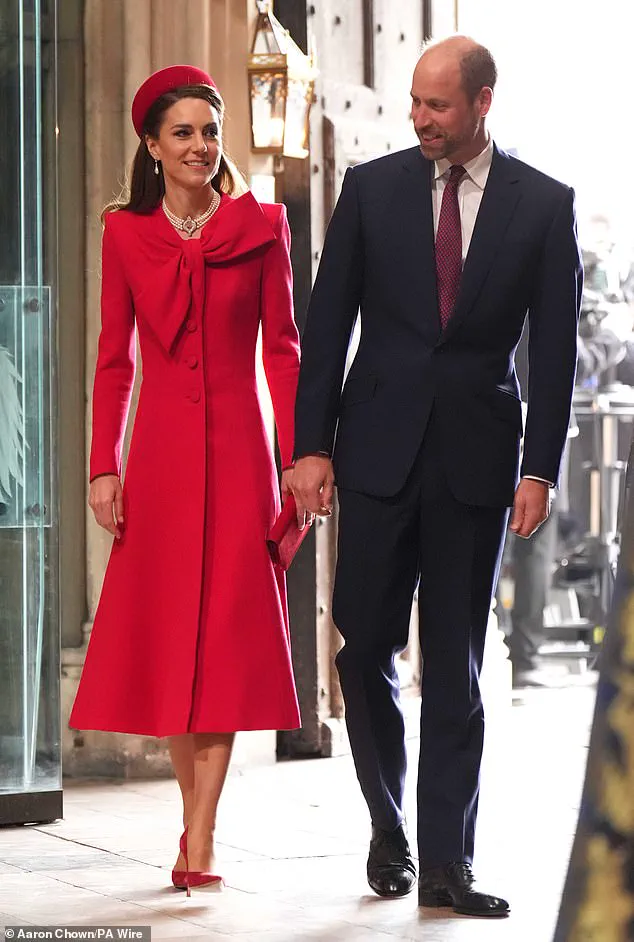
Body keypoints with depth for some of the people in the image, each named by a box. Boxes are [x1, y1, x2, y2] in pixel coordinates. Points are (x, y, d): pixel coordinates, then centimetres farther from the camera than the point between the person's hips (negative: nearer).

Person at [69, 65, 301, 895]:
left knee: (227, 630, -6)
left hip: (237, 449, -1)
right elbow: (114, 360, 6)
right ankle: (196, 818, 14)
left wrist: (298, 459, -6)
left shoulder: (261, 227, 2)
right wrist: (104, 466, -2)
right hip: (160, 451, 2)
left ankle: (199, 840, -6)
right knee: (165, 631, 3)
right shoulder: (126, 235, 6)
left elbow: (282, 350, 1)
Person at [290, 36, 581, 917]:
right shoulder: (372, 187, 3)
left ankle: (446, 860, 6)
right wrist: (310, 445, -3)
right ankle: (389, 826, 21)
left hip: (477, 453, -1)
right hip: (380, 447, 1)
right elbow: (327, 322, 4)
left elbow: (554, 345, 1)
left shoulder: (542, 204, 1)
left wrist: (540, 469, -5)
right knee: (365, 646, 1)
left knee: (455, 663, 2)